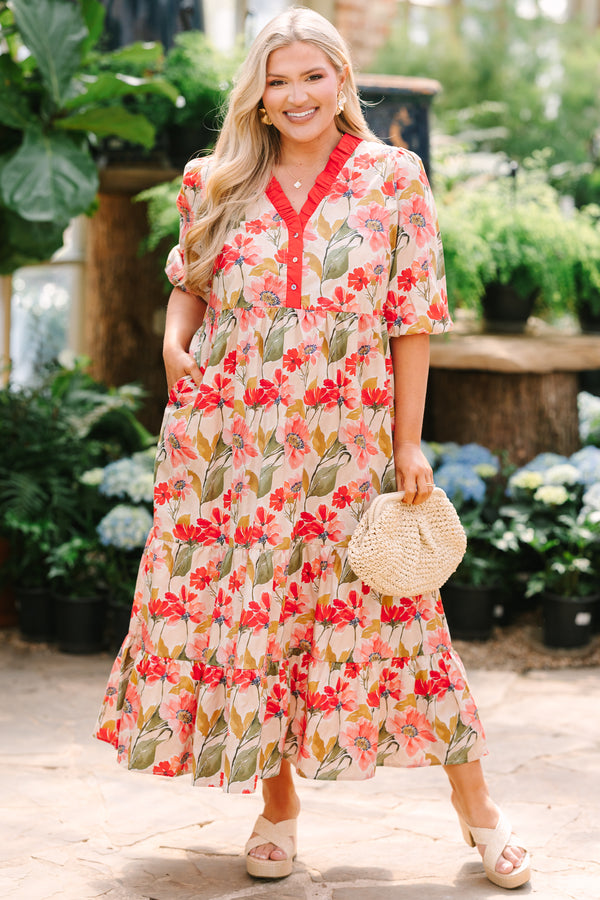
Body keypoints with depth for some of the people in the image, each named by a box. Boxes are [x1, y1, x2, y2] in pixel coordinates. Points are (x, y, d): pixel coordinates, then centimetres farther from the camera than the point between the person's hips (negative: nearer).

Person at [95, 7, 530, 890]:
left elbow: (413, 321, 0)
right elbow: (190, 282, 19)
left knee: (390, 613, 0)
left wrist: (409, 444, -3)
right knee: (242, 613, 6)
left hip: (345, 445, -2)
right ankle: (277, 806, 23)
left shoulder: (394, 179, 0)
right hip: (227, 443, 3)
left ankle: (477, 807, 15)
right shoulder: (219, 184, 6)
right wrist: (175, 343, -3)